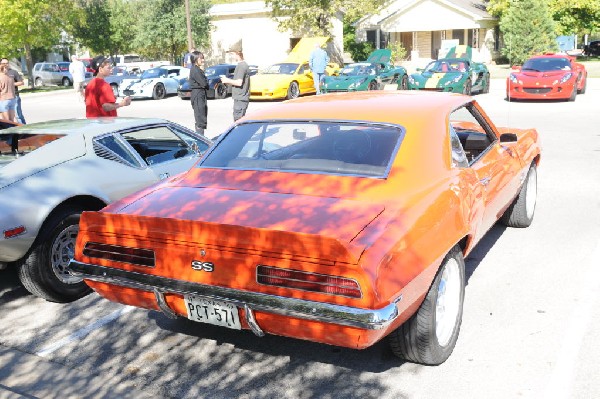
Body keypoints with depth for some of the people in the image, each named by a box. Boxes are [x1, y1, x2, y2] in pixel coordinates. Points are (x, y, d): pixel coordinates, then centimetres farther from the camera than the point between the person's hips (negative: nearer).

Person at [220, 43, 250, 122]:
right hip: (241, 98, 10)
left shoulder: (241, 66, -15)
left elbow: (239, 82, -21)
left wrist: (227, 80, -8)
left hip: (240, 98, -10)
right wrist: (228, 80, 16)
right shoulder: (244, 65, 17)